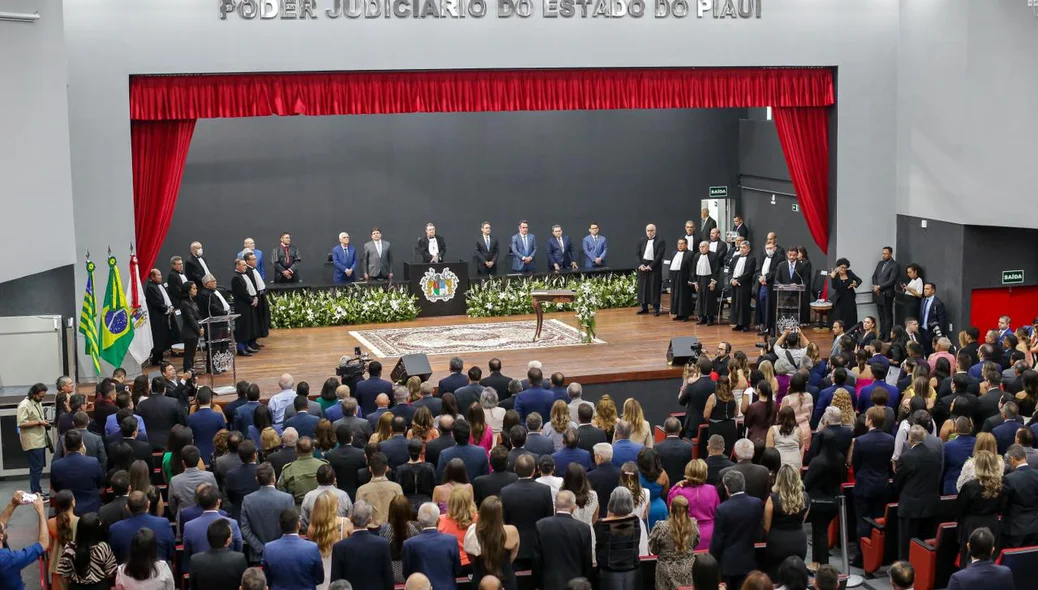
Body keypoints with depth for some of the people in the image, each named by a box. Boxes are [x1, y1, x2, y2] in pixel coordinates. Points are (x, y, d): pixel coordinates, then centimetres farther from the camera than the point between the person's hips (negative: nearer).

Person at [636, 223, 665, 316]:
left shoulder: (660, 241, -4)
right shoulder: (641, 241, 10)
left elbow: (659, 255, -10)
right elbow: (638, 254, 10)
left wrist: (650, 266, -14)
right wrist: (641, 265, -5)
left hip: (654, 266, -4)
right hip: (643, 266, 4)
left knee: (655, 287, -2)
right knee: (643, 287, 6)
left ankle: (656, 308, 3)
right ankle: (644, 307, 14)